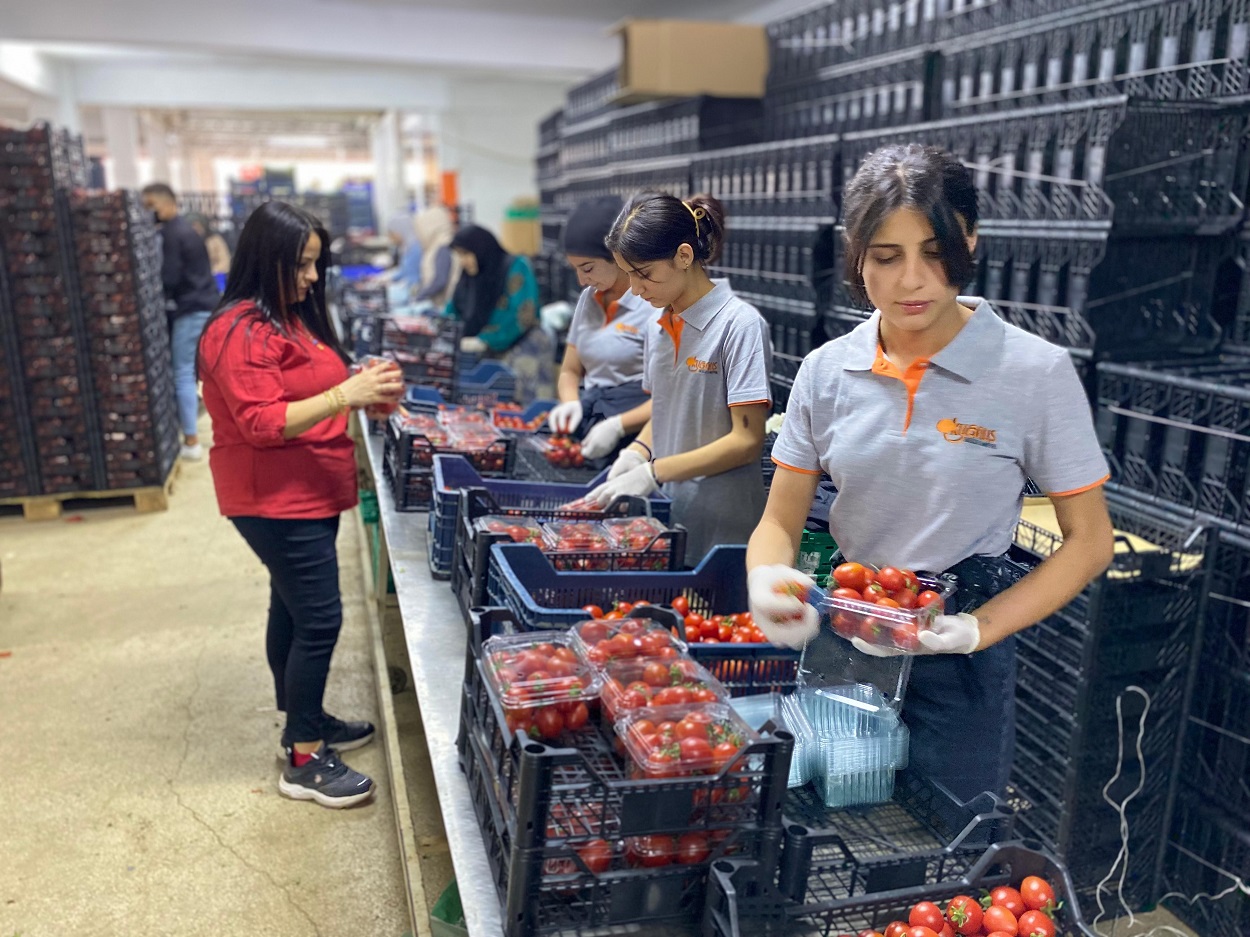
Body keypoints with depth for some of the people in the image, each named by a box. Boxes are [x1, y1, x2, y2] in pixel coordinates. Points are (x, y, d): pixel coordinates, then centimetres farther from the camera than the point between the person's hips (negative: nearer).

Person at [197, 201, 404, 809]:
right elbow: (263, 424, -24)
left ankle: (303, 723, 32)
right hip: (276, 501, -10)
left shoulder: (294, 317, 12)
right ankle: (304, 763, 5)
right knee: (319, 621, -7)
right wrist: (346, 395, -30)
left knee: (293, 612, 18)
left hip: (308, 493, 10)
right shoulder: (241, 332, -18)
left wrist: (365, 393, 2)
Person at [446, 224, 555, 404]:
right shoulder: (469, 277, 14)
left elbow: (521, 316, -17)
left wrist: (485, 340, -20)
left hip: (522, 349, -6)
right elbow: (453, 312, 16)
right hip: (488, 355, 6)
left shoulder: (515, 268, -7)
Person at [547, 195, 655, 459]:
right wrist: (571, 403, -2)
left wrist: (617, 427, -26)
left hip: (631, 428, -6)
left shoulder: (655, 303, -8)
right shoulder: (588, 299, 13)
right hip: (588, 417, 6)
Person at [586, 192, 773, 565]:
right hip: (666, 515, 6)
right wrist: (637, 452, -2)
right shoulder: (660, 328, 8)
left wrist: (654, 471, -18)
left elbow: (747, 440, -16)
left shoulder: (740, 324, -13)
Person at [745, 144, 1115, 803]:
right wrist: (767, 584, -24)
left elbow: (1088, 540, -7)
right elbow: (780, 522, -1)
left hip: (958, 664, -3)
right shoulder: (827, 370, -4)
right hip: (839, 638, 3)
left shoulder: (1035, 371, -12)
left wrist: (977, 631, -20)